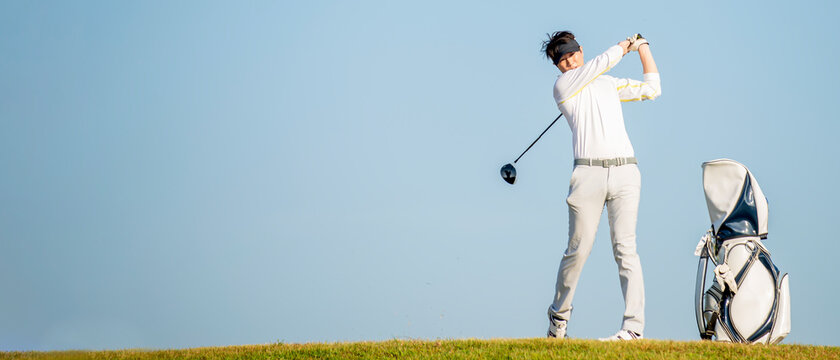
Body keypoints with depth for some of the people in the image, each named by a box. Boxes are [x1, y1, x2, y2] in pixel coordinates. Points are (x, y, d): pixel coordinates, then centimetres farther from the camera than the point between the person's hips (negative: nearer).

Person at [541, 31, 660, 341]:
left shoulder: (610, 84, 23)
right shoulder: (563, 86, 6)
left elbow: (651, 89, 27)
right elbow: (602, 62, 0)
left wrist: (643, 48, 26)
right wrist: (625, 46, 18)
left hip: (625, 172, 3)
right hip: (588, 173, -3)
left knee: (625, 248, -6)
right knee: (579, 249, -5)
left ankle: (634, 326, -10)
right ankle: (559, 315, 16)